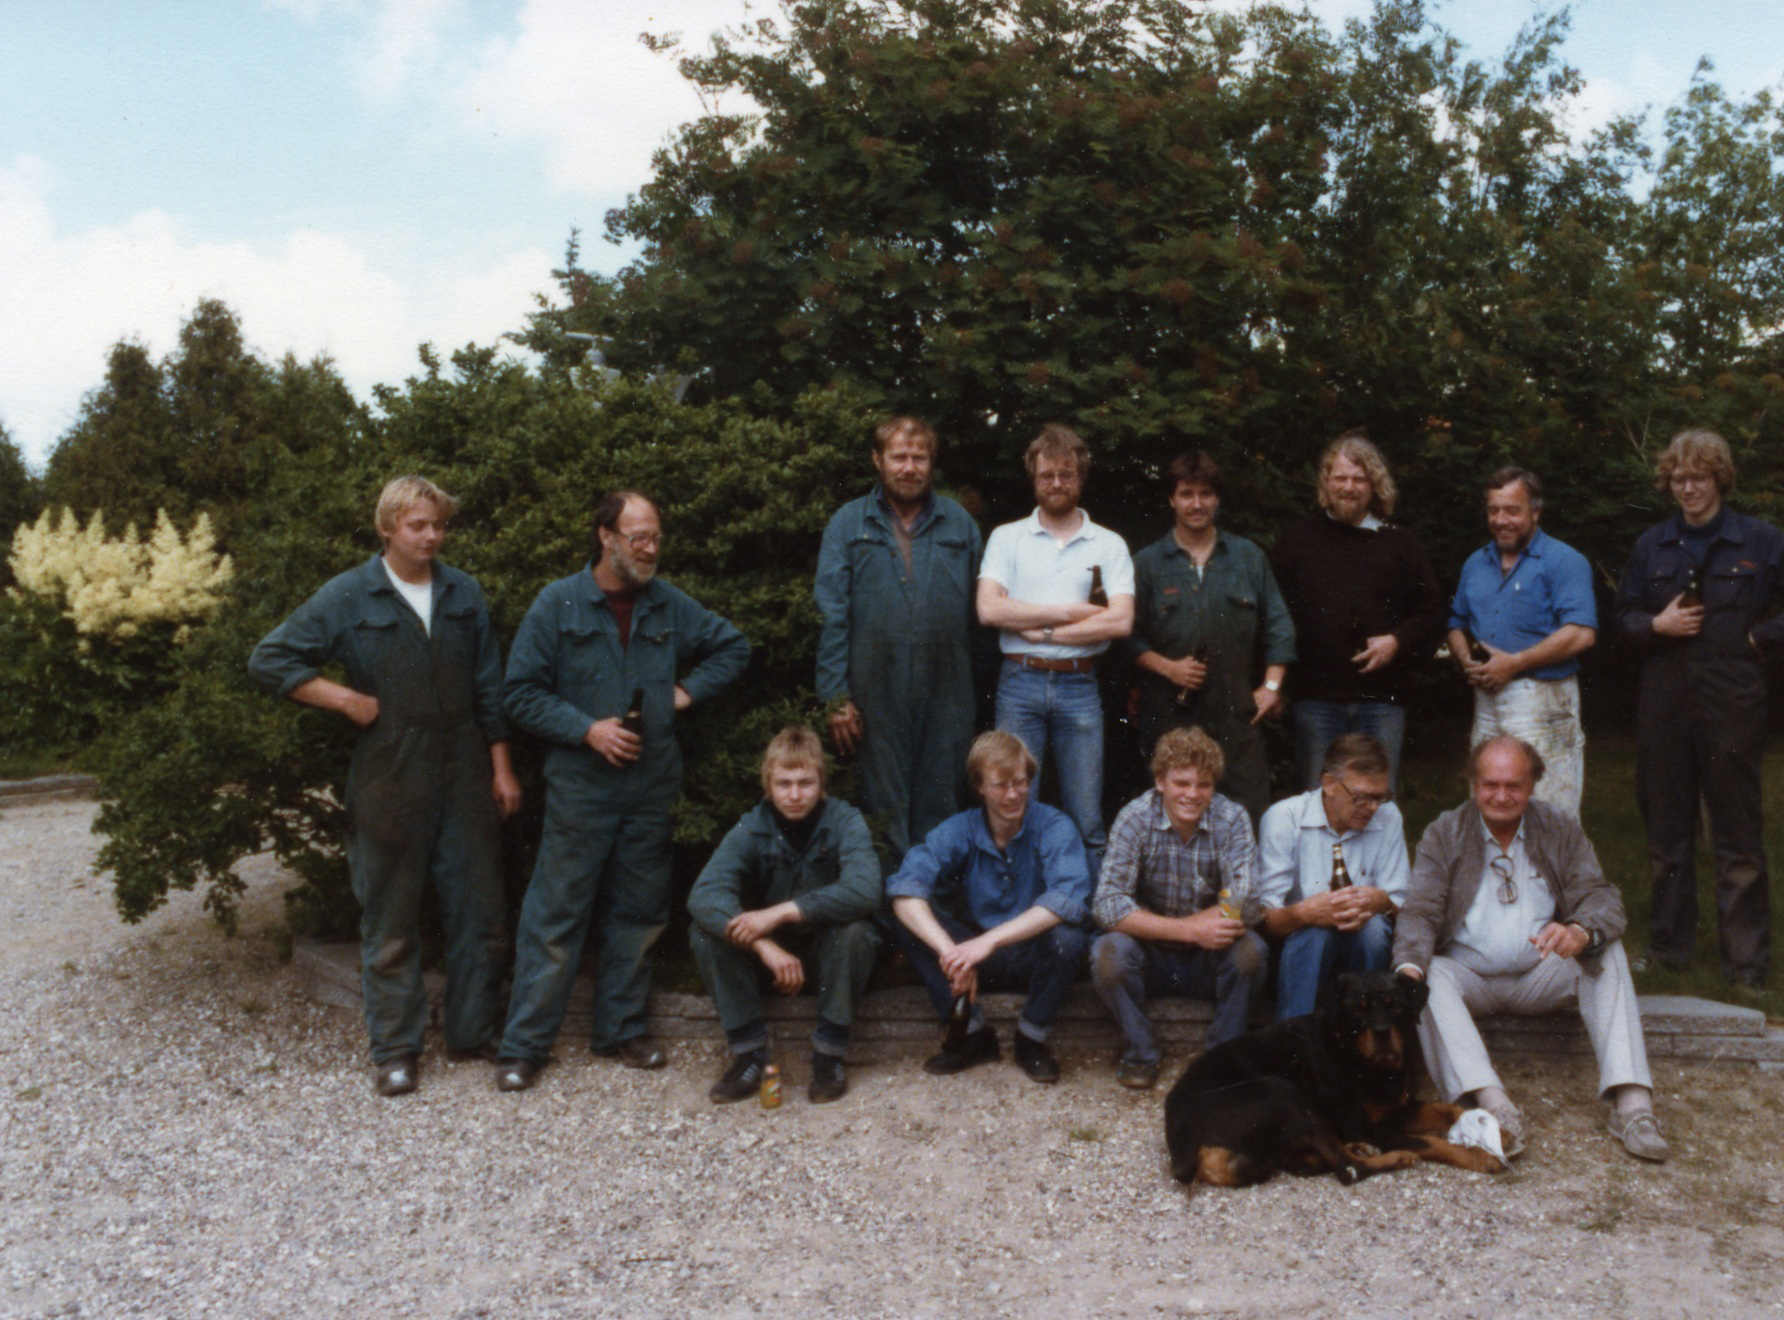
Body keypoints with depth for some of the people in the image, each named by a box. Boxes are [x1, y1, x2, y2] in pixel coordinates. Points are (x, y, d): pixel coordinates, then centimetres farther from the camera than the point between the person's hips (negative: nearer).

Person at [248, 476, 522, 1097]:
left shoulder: (464, 594, 8)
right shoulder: (348, 597, -3)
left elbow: (489, 689, 10)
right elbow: (269, 659, -2)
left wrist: (501, 766, 7)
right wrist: (347, 699, -9)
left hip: (464, 776, 3)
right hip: (389, 778, -3)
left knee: (479, 907, 8)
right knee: (390, 920, 5)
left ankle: (475, 1030, 23)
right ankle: (395, 1050, 18)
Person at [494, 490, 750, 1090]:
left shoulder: (670, 606, 7)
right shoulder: (558, 604, -3)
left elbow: (733, 646, 21)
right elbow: (521, 692, -4)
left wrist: (690, 689, 7)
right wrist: (586, 729, -14)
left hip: (651, 788, 4)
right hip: (580, 787, -4)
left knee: (638, 913, 12)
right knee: (556, 915, -1)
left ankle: (623, 1028, 26)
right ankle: (524, 1045, 9)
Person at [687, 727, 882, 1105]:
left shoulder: (845, 822, -16)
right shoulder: (751, 829, -12)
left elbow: (864, 890, -35)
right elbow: (704, 894, -28)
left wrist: (781, 912, -38)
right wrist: (765, 946, -42)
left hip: (829, 955, -2)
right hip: (769, 954, 2)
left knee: (854, 928, -33)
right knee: (705, 930, -23)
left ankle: (829, 1053, -15)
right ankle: (748, 1051, -12)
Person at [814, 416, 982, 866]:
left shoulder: (960, 524, 11)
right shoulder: (848, 525, 6)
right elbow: (832, 616, 1)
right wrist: (836, 698, -6)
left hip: (946, 692, 1)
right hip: (876, 691, -1)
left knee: (939, 809, 7)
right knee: (886, 810, 6)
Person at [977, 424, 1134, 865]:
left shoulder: (1109, 545, 9)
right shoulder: (1006, 538, 8)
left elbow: (1120, 621, -5)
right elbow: (989, 609, -6)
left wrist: (1045, 632, -8)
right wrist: (1069, 612, -6)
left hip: (1079, 684, 0)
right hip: (1020, 683, 0)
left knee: (1086, 820, 3)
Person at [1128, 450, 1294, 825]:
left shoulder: (1248, 557, 12)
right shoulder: (1147, 563, 6)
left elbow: (1278, 625, 13)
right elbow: (1131, 635, 4)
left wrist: (1272, 685, 5)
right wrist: (1168, 668, -10)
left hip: (1236, 713, 1)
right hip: (1170, 714, -1)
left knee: (1249, 813, -2)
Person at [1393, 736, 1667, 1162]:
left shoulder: (1561, 830, 5)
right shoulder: (1444, 834, 1)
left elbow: (1602, 898, -7)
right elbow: (1420, 911, -11)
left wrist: (1580, 931, -32)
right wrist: (1409, 965, -33)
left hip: (1541, 977, 2)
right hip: (1469, 976, -1)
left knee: (1607, 952, -23)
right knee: (1429, 974, -31)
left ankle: (1631, 1100, -31)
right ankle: (1492, 1102, -45)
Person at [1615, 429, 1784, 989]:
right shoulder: (1651, 547, 10)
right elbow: (1623, 615, 14)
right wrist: (1655, 625, -4)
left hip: (1732, 698, -3)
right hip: (1664, 701, 3)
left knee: (1738, 831, 0)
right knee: (1665, 827, 10)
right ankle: (1668, 944, 21)